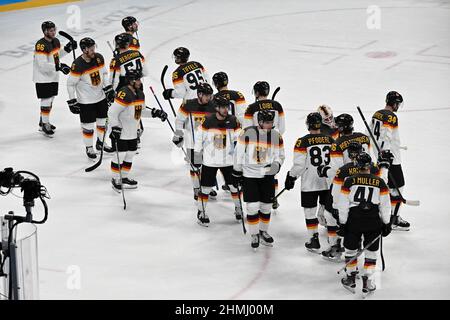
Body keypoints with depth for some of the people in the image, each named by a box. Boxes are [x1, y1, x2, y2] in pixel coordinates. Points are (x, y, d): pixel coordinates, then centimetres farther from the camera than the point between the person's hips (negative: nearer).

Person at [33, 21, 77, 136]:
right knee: (46, 100, -5)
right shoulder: (41, 45, -26)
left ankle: (43, 122, 32)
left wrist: (68, 48, 4)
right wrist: (59, 67, -35)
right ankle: (45, 125, 6)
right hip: (42, 78, -9)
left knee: (50, 99, 17)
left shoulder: (56, 41, 2)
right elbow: (43, 65, -30)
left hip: (53, 77, 9)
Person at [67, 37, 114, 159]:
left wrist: (108, 89, 3)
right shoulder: (77, 65, -23)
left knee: (103, 121, 17)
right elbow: (71, 83, -15)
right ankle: (89, 148, 20)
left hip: (101, 97, 6)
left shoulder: (99, 58, -6)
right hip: (86, 101, -6)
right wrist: (72, 102, -13)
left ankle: (100, 142, 37)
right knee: (88, 125, 3)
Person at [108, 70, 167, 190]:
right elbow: (112, 112, -23)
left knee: (130, 154, 16)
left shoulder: (140, 94, 6)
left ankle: (124, 178, 29)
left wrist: (155, 113, 8)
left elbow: (141, 110, 19)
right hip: (120, 132, -9)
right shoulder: (124, 94, -24)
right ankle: (116, 179, 11)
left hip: (132, 132, 9)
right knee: (120, 155, -2)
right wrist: (115, 127, -24)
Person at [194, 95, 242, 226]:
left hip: (228, 160, 3)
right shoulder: (208, 121, -12)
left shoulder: (233, 121, -5)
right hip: (210, 161, -3)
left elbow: (238, 137, 3)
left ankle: (238, 209, 32)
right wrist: (197, 154, -1)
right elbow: (200, 138, -4)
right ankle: (201, 212, 17)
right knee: (206, 187, 2)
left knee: (234, 185, 12)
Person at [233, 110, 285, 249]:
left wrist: (276, 165, -17)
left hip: (267, 176, 3)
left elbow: (280, 156, 6)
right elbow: (239, 154, -6)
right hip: (249, 175, -3)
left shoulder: (276, 136, -4)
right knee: (252, 207, -6)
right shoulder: (247, 133, -15)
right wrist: (236, 174, -2)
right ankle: (254, 235, 10)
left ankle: (263, 231, 32)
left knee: (266, 206, 12)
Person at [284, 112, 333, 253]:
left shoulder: (303, 142, -13)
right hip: (328, 183, 4)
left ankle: (314, 240, 8)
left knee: (310, 211, 7)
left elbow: (298, 165, -12)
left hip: (309, 184, -4)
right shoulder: (330, 140, -1)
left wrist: (291, 177, 3)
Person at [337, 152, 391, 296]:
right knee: (371, 251, 11)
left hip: (353, 221, 0)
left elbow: (343, 205, -4)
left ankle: (351, 280, 23)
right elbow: (385, 205, 2)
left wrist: (342, 224, 5)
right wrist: (386, 224, 12)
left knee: (351, 249, 16)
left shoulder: (349, 181, -5)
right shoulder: (380, 182, -2)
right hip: (373, 222, 0)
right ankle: (367, 283, 5)